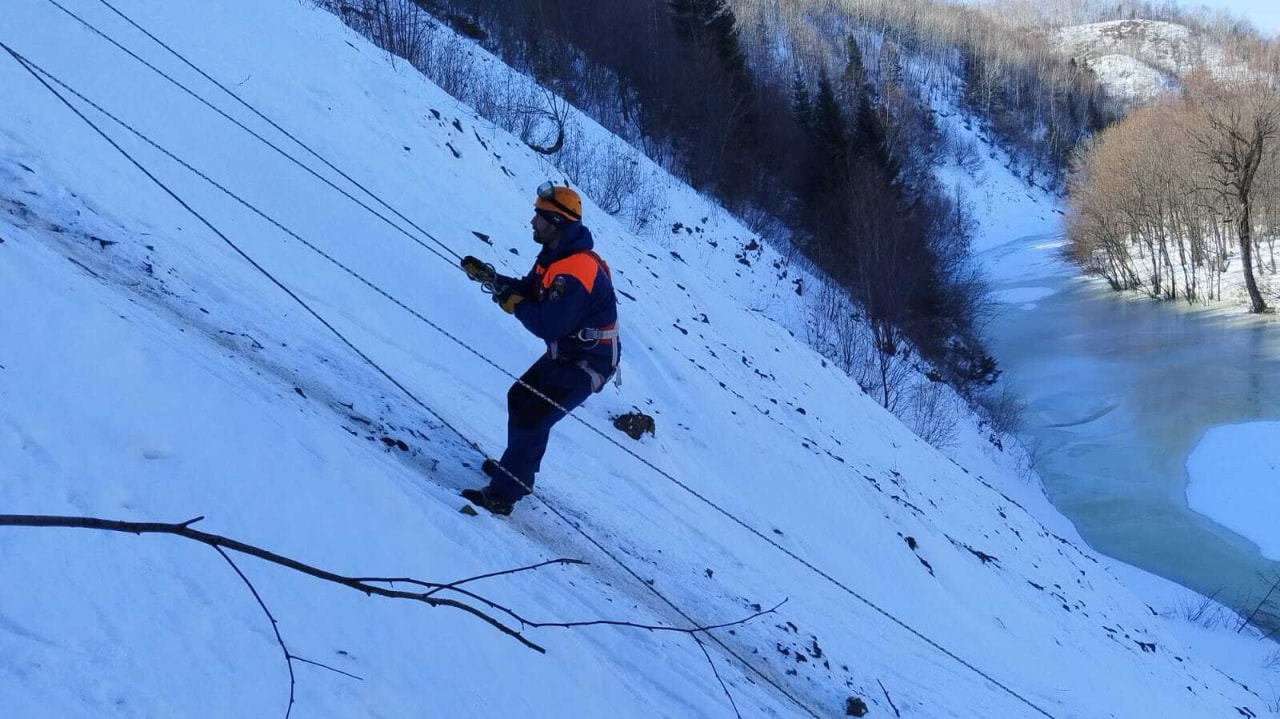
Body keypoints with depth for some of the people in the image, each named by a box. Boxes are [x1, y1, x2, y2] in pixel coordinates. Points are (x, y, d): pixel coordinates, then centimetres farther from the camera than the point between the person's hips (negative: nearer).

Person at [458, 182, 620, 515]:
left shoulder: (576, 271, -30)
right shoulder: (557, 254, 4)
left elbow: (547, 326, -31)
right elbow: (529, 292, 12)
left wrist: (515, 305, -14)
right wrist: (488, 276, -1)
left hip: (588, 362, -11)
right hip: (566, 353, 11)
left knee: (531, 418, -13)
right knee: (520, 399, 21)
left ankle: (502, 494, -7)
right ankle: (517, 467, 38)